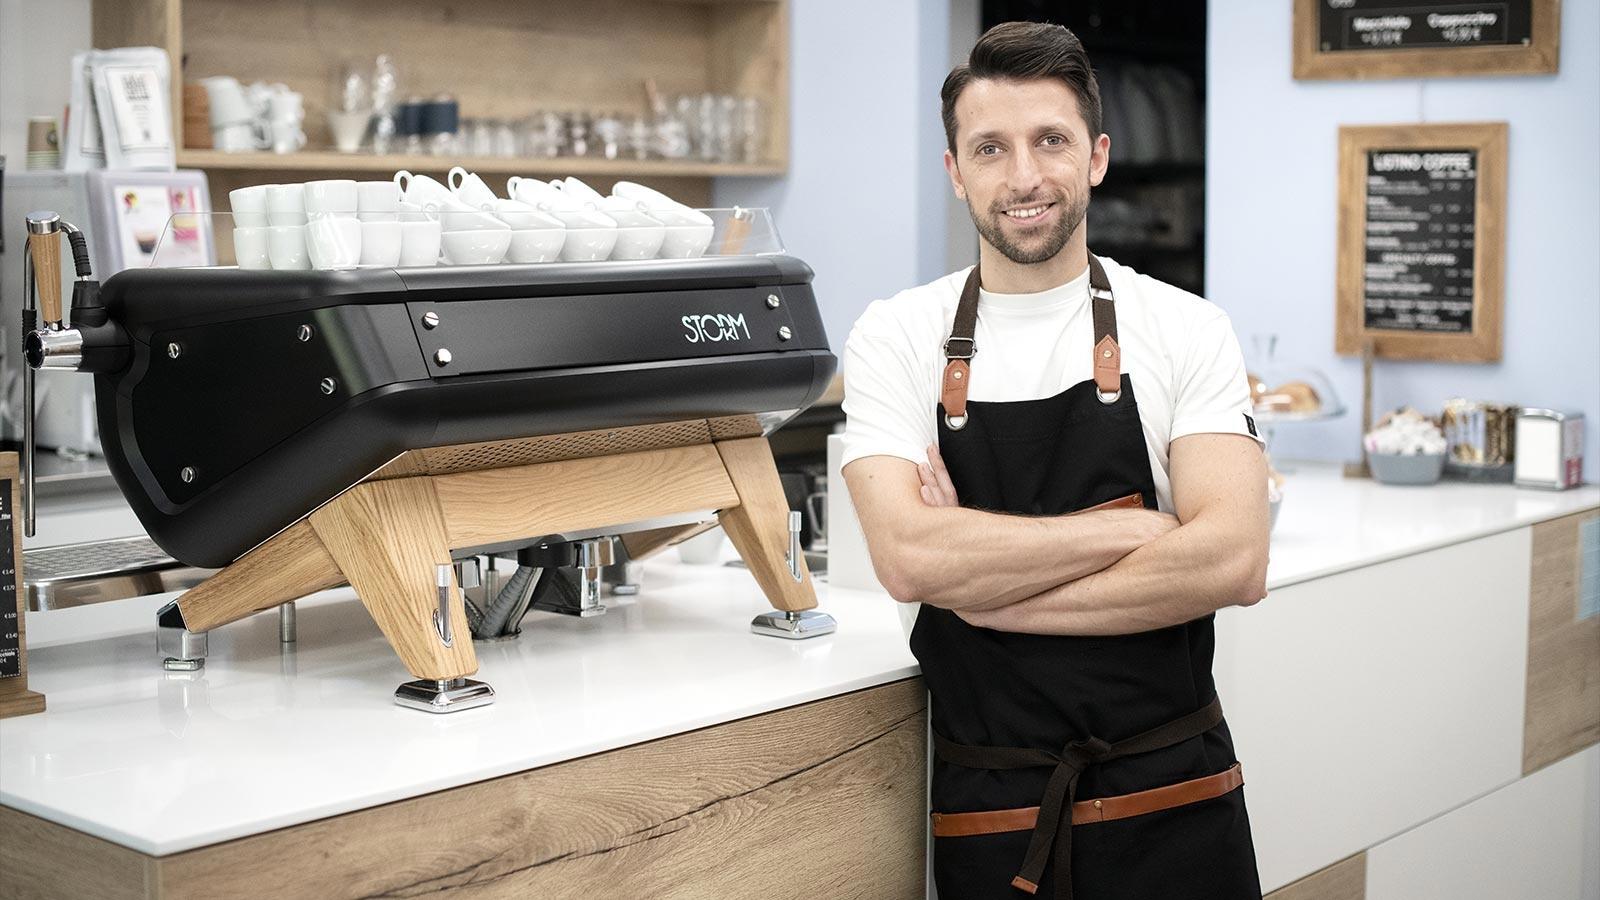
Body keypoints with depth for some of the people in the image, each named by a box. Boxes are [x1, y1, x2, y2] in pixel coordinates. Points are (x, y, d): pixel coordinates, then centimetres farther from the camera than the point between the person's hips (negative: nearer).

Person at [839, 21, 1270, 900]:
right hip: (989, 814, 0)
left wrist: (982, 586, -17)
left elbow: (1232, 561, -15)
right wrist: (1134, 530, -14)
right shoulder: (895, 338, -2)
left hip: (1173, 800, 0)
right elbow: (907, 558, -16)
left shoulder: (1187, 330, -2)